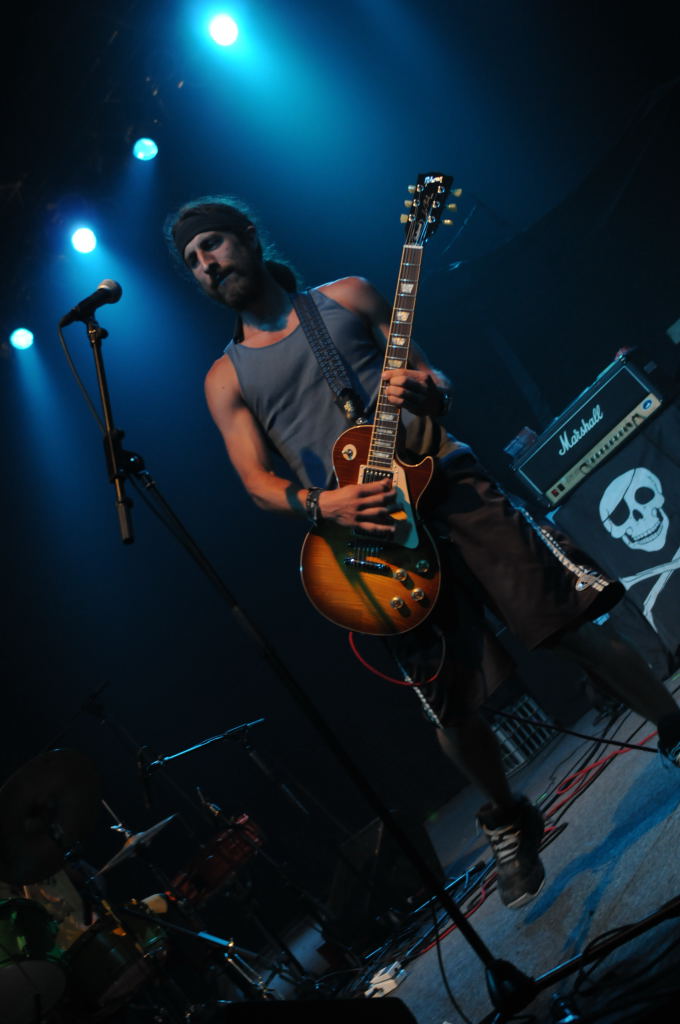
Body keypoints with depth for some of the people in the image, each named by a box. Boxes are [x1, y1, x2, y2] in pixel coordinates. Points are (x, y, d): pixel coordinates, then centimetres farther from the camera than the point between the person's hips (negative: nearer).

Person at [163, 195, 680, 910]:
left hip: (447, 483, 0)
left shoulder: (345, 296, 12)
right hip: (368, 529, 0)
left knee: (576, 623, -8)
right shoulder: (226, 379, 11)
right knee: (451, 711, 0)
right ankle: (507, 821, 23)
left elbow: (435, 378, 13)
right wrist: (323, 505, -14)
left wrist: (425, 391, -11)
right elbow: (258, 482, 6)